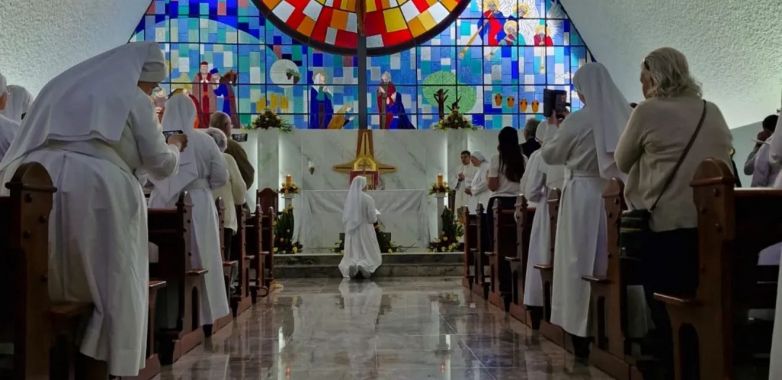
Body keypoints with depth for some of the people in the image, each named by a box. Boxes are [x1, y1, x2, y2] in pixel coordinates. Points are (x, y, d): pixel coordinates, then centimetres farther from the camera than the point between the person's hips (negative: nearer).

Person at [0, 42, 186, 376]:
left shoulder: (62, 84, 29)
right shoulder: (133, 98, 10)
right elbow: (160, 165, 12)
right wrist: (173, 147, 34)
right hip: (92, 189, -5)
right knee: (115, 284, 6)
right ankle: (115, 365, 2)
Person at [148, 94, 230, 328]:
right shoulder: (204, 141, -6)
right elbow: (221, 177, -2)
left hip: (162, 207, 1)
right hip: (197, 208, -1)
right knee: (199, 262, 9)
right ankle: (202, 315, 15)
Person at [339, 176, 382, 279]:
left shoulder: (349, 198, -2)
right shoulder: (368, 199, -15)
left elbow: (344, 217, 6)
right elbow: (372, 218, -12)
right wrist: (376, 214, 10)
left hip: (351, 231, 4)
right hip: (365, 231, -4)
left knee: (354, 255, 13)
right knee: (369, 254, 8)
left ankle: (352, 265, -15)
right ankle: (364, 265, -19)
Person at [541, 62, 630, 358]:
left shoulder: (577, 121, -9)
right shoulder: (623, 115, 3)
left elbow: (550, 155, 4)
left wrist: (555, 130, 21)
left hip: (582, 194, -5)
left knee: (580, 262, 2)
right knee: (608, 261, 10)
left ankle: (583, 336, 6)